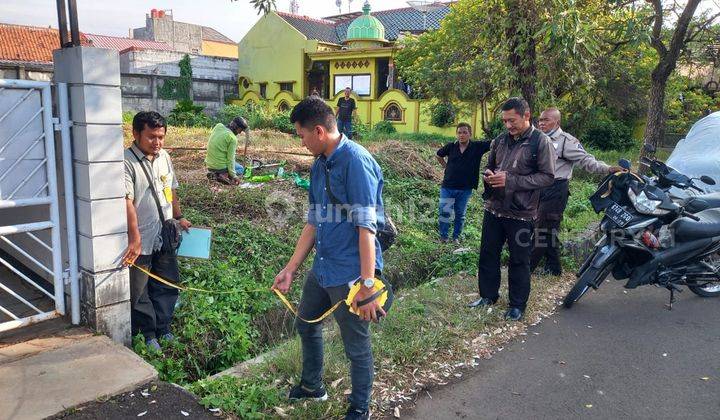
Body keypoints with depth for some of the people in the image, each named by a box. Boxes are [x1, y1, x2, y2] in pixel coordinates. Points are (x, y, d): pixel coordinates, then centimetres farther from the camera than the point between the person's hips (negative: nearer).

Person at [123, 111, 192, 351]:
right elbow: (127, 202, -23)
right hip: (141, 241, -7)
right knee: (139, 291, 8)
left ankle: (163, 329, 32)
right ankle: (147, 334, 25)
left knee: (168, 285, 16)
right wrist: (134, 238, -27)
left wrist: (179, 217, 19)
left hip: (165, 237, 7)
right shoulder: (127, 162, -16)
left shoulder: (164, 157, 7)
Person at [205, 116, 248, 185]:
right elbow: (231, 158, -17)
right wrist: (234, 175, -12)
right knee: (241, 169, 20)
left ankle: (213, 173, 8)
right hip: (220, 166, -7)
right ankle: (223, 175, -8)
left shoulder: (218, 126, -1)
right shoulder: (233, 138, -18)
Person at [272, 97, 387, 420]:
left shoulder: (356, 161, -19)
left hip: (350, 275, -9)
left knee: (356, 346, 9)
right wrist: (291, 269, 12)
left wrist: (367, 285, -25)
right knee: (305, 325, 25)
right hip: (322, 269, 9)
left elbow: (366, 227, -24)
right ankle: (312, 386, 50)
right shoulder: (319, 166, 8)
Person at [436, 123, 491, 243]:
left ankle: (456, 237, 29)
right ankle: (443, 236, 18)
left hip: (465, 189, 0)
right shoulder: (451, 146, -4)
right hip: (448, 187, 0)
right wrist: (446, 167, 7)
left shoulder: (477, 147, -7)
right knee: (444, 212, 2)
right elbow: (438, 156, 13)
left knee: (460, 214, 13)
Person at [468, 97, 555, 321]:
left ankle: (517, 305, 22)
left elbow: (547, 176, -13)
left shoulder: (541, 142, -9)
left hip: (521, 213, -5)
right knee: (488, 254, 14)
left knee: (519, 260, 7)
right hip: (493, 208, 6)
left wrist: (511, 181, -20)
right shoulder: (500, 141, 8)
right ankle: (488, 295, 31)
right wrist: (488, 176, -5)